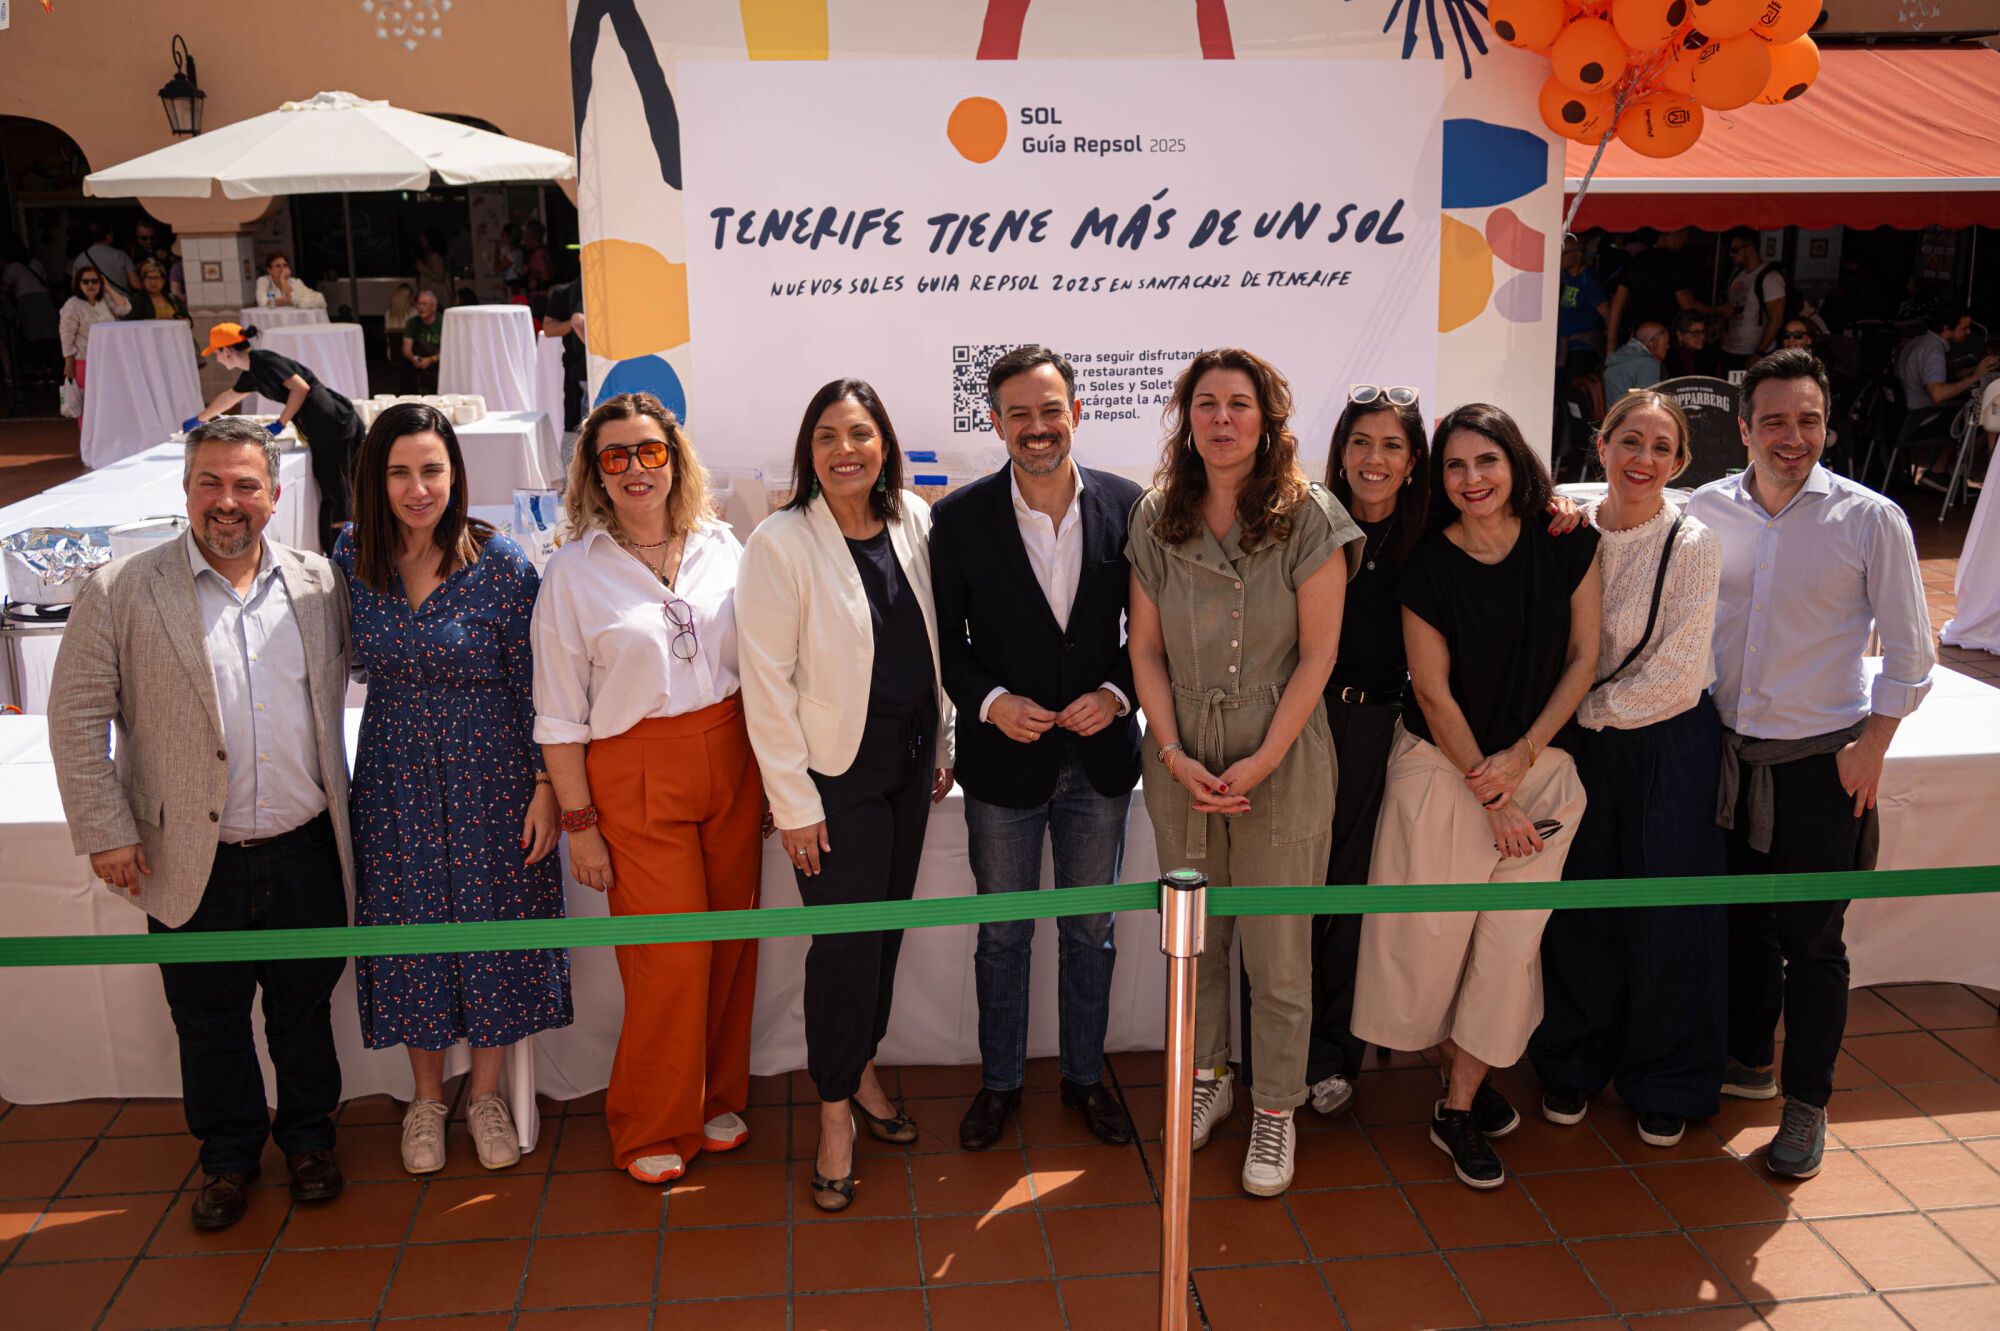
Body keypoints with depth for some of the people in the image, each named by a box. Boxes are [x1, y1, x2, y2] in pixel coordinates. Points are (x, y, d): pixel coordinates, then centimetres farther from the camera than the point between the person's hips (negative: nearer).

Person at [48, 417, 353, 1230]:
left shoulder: (321, 585, 0)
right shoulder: (120, 592, -6)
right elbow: (76, 719, -3)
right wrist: (105, 831, -7)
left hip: (307, 854, 2)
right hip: (194, 864, -1)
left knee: (305, 1008, 17)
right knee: (209, 1020, 14)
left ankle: (308, 1134, 38)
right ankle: (228, 1153, 35)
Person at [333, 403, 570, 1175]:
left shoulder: (500, 562, -14)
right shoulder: (353, 555, -3)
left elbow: (535, 684, -10)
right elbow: (351, 660, 11)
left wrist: (545, 787, -11)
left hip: (489, 772, -2)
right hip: (395, 775, 3)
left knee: (494, 922, 8)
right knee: (411, 927, 11)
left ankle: (485, 1094, 30)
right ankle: (426, 1097, 33)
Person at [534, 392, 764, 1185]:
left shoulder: (720, 546, 4)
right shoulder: (573, 569, -4)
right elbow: (560, 713, -3)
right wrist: (579, 822, -5)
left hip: (731, 760, 3)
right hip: (636, 777, -3)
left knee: (731, 939, 10)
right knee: (669, 957, 0)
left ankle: (717, 1098, 32)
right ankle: (653, 1129, 22)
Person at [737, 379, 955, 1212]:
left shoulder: (914, 524, 1)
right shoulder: (780, 543, -14)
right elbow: (767, 682, -14)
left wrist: (942, 744, 10)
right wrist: (793, 801, -14)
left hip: (909, 755, 5)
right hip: (835, 768, -5)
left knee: (887, 921, 15)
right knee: (845, 939, -1)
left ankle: (862, 1067, 35)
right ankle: (836, 1112, 17)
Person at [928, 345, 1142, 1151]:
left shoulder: (1126, 505, -5)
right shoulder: (962, 517, -8)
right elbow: (944, 638, -3)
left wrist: (1117, 691, -14)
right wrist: (989, 701, -18)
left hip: (1099, 754, 1)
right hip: (1003, 756, -1)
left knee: (1091, 930, 16)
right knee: (1002, 934, 13)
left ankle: (1084, 1076, 35)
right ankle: (1000, 1081, 33)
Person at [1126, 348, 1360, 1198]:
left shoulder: (1309, 519, -8)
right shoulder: (1156, 520, 1)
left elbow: (1317, 654, -8)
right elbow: (1145, 649, 3)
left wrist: (1262, 761, -13)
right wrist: (1175, 756, -7)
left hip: (1281, 761, -3)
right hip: (1182, 759, 3)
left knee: (1278, 953, 5)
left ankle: (1275, 1111, 23)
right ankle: (1207, 1080, 35)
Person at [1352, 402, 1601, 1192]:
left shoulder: (1567, 546, -2)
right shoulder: (1427, 566, -9)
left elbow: (1583, 658, 2)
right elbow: (1434, 692, -8)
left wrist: (1520, 758, -8)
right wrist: (1490, 796, -8)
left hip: (1541, 766, 2)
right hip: (1442, 767, -2)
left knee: (1510, 940, 2)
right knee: (1431, 933, 2)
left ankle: (1458, 1113, 15)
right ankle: (1465, 1077, 29)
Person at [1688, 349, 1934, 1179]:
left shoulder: (1870, 519, -9)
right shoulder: (1708, 509, -1)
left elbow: (1910, 652, -4)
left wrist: (1871, 749, -9)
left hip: (1823, 765, -3)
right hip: (1732, 755, 3)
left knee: (1811, 940, 4)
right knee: (1744, 920, 17)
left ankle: (1807, 1104, 22)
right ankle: (1746, 1060, 38)